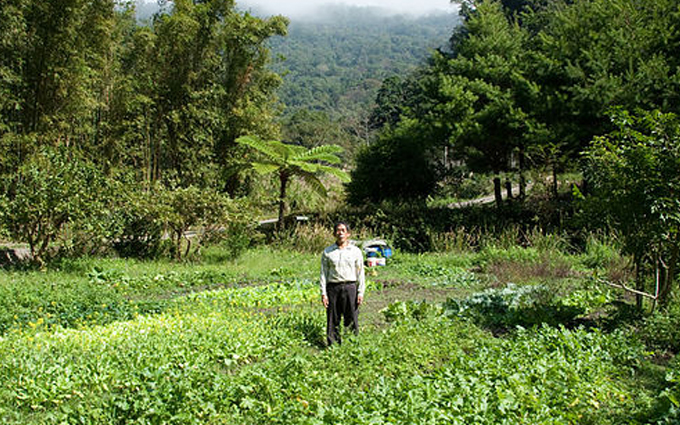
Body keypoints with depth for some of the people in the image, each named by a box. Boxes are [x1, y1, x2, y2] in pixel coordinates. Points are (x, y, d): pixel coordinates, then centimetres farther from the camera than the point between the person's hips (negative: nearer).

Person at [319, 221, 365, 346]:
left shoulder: (356, 251, 7)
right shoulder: (327, 252, 7)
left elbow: (360, 273, 7)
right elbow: (323, 273, 6)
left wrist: (360, 292, 0)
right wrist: (323, 293, 0)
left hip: (350, 287, 0)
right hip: (333, 287, 0)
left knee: (351, 319, 1)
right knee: (333, 319, 3)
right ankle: (333, 345, 13)